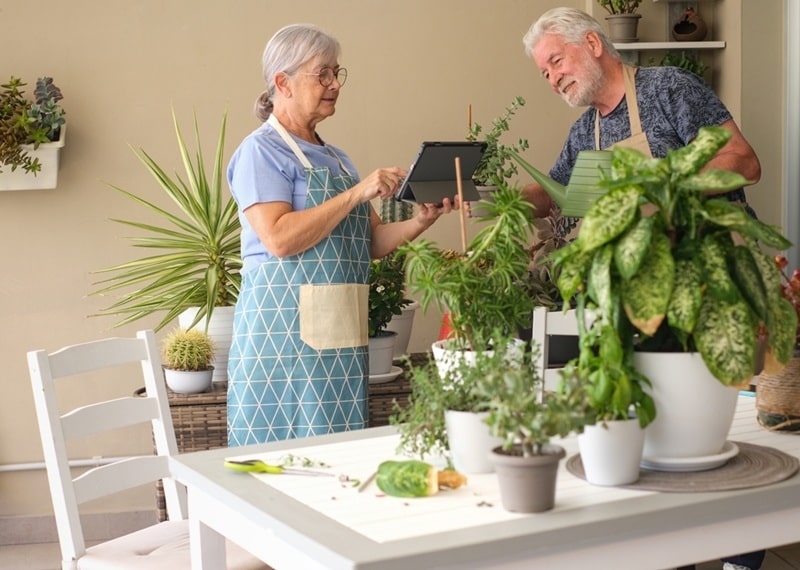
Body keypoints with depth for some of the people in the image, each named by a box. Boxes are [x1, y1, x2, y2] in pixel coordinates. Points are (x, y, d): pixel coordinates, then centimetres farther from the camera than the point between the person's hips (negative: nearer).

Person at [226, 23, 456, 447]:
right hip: (284, 330, -7)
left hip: (340, 333, 7)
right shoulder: (260, 151, -5)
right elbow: (279, 238, -18)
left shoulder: (336, 159, 19)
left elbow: (369, 242, 16)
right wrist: (356, 194, -16)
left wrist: (421, 221, -2)